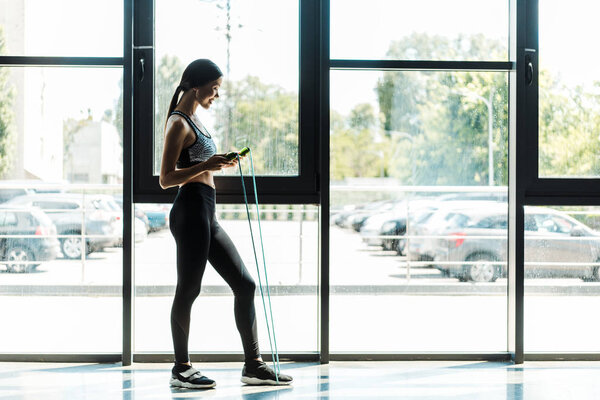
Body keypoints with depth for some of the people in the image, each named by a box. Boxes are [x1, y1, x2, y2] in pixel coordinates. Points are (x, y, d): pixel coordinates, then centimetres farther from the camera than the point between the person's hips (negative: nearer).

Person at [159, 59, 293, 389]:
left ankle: (253, 365, 11)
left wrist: (220, 164, 16)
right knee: (188, 289, -3)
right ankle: (181, 370, 8)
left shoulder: (193, 119, 21)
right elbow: (166, 179, -14)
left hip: (206, 214, 10)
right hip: (190, 211, -10)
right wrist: (205, 165, -22)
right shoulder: (178, 123, -8)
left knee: (244, 284, 7)